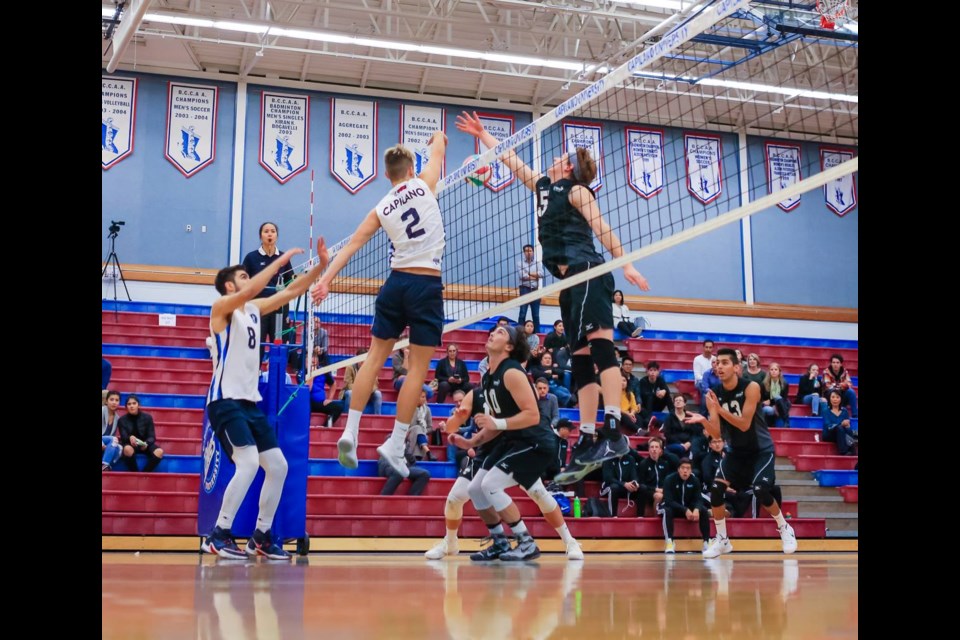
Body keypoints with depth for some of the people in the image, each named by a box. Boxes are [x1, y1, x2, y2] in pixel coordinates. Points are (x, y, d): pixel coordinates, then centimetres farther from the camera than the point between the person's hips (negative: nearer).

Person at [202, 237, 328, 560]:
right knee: (249, 463, -23)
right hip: (225, 400, -8)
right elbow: (250, 291, -25)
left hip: (251, 402, 8)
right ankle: (218, 535, -15)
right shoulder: (221, 306, -5)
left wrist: (320, 266, 6)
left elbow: (291, 292, 16)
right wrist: (281, 260, -22)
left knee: (278, 466, 5)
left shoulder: (254, 309, 15)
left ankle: (261, 536, 16)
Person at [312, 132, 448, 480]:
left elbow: (351, 245, 4)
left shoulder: (381, 209, 9)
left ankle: (350, 430, 3)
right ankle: (395, 445, 0)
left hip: (397, 282, 4)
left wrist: (326, 278, 6)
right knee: (418, 367, 1)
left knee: (375, 357, 10)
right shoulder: (424, 183, 1)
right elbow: (439, 148, 19)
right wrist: (439, 136, 41)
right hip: (427, 285, -4)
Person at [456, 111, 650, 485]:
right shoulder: (544, 186, 26)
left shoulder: (576, 190, 5)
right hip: (569, 280, 9)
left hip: (586, 272, -9)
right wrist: (482, 133, 43)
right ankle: (589, 443, 0)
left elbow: (601, 227, -6)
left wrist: (625, 263, -17)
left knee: (599, 343, -21)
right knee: (580, 359, 3)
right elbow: (510, 158, 36)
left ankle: (613, 432, -33)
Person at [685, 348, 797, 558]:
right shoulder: (713, 395, -9)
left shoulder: (751, 388, -21)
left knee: (761, 490, -21)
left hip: (761, 449, -4)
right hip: (736, 450, 5)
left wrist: (720, 409, -39)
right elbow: (717, 434, -12)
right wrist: (703, 421, -32)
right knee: (716, 489, -10)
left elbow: (744, 425, -28)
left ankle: (785, 529, 7)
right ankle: (722, 540, 7)